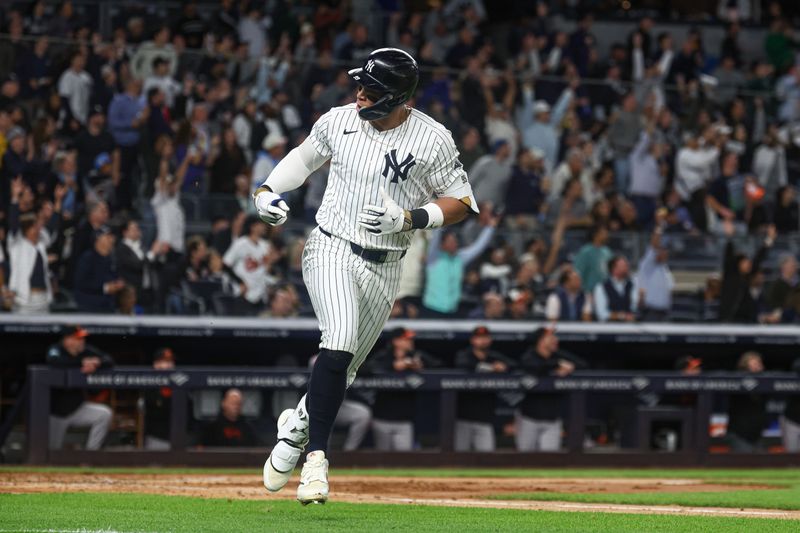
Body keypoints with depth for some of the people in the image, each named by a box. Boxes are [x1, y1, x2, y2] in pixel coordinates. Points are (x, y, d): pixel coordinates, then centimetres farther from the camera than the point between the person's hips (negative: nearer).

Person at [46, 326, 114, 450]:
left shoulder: (86, 351, -4)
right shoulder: (56, 350, -15)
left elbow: (109, 360, -6)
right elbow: (53, 362, -38)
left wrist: (96, 364, -30)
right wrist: (82, 363, -37)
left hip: (77, 407, 4)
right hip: (56, 413, -4)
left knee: (105, 414, -19)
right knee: (52, 448, 0)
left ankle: (91, 452, -8)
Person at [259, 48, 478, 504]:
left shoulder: (432, 139, -9)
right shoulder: (338, 121, -2)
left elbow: (461, 203, -3)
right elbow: (305, 157, 18)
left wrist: (407, 218, -18)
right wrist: (266, 190, 2)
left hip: (385, 267, 1)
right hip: (332, 249, -1)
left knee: (344, 368, 10)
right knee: (340, 343, -25)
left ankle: (296, 428, 39)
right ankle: (316, 456, -24)